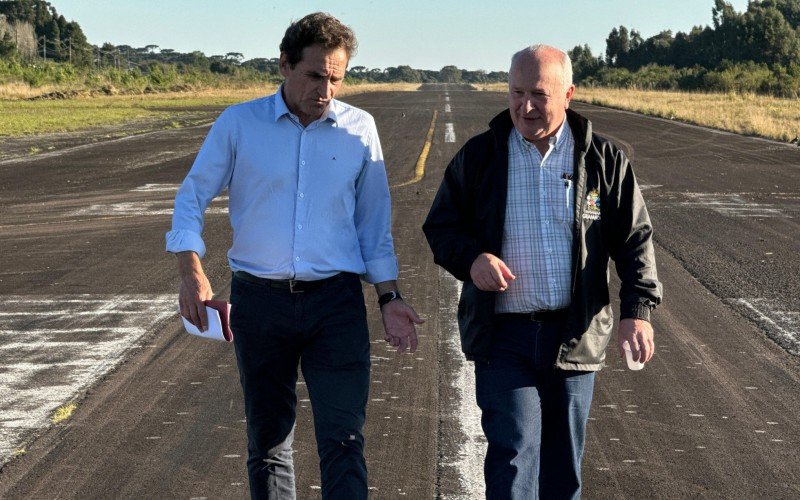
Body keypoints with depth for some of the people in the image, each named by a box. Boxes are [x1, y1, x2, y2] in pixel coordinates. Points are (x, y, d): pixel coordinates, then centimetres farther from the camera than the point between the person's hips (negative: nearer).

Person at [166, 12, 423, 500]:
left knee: (344, 444, -7)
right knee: (268, 443, 11)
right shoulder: (238, 124, 0)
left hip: (337, 301, 0)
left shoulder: (359, 128, 4)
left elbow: (375, 222, 11)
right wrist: (192, 273, -11)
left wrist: (389, 297, 5)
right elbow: (192, 199, 4)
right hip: (260, 300, 0)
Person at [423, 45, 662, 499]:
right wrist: (470, 259, -14)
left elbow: (635, 239, 5)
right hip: (504, 333, -1)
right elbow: (441, 226, 8)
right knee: (513, 453, -12)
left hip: (575, 336, 1)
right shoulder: (479, 156, 2)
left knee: (564, 463, 10)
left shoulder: (603, 160, 2)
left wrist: (638, 309, -8)